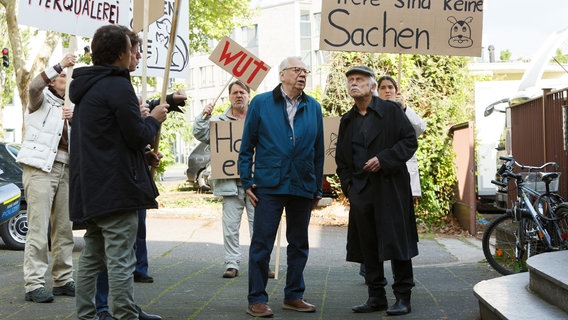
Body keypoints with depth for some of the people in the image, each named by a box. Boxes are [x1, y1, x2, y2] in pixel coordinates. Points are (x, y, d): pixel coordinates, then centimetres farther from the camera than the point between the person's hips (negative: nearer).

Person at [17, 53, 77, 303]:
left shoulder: (65, 107, 22)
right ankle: (34, 285, -11)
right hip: (40, 168, -7)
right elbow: (34, 86, -22)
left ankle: (63, 280, 15)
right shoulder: (42, 100, 3)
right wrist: (60, 65, -22)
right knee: (38, 229, -11)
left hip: (63, 169, 7)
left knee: (64, 229, 8)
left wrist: (74, 119, -1)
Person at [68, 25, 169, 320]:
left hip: (89, 190, 9)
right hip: (117, 189, -9)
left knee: (91, 257, 15)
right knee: (120, 261, -7)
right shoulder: (118, 86, -13)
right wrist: (154, 119, 3)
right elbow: (138, 137, -14)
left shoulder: (85, 87, 16)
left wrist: (134, 112, 18)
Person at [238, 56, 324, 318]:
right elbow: (247, 146, 2)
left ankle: (293, 296, 23)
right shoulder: (261, 103, 1)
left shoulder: (313, 108, 9)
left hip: (303, 187, 4)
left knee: (299, 244, 11)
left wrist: (318, 188, 9)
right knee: (261, 244, -1)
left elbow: (318, 151, 11)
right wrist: (246, 181, -4)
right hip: (269, 186, -3)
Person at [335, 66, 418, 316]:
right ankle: (376, 296, 15)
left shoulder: (391, 111, 1)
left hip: (390, 189, -5)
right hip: (360, 191, 5)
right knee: (368, 246, 6)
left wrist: (383, 159, -14)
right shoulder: (347, 120, 16)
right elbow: (341, 157, 21)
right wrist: (347, 183, 8)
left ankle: (403, 297, 5)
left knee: (396, 242, -4)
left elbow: (410, 140, -4)